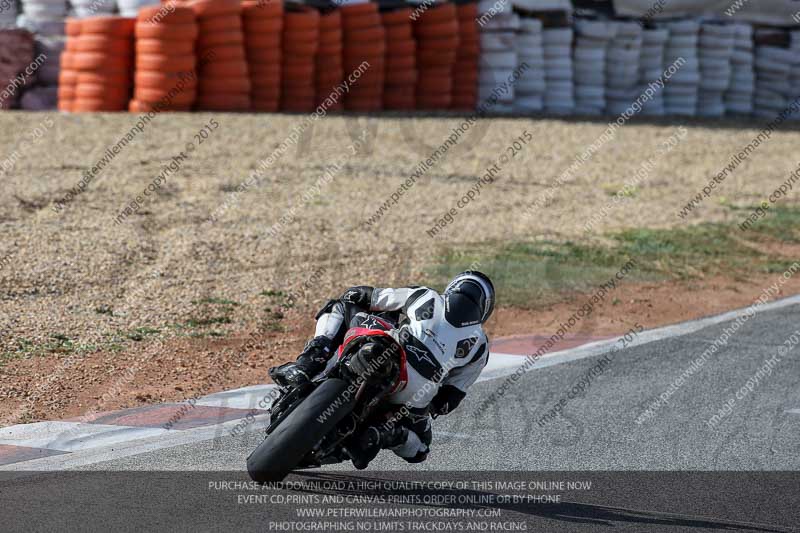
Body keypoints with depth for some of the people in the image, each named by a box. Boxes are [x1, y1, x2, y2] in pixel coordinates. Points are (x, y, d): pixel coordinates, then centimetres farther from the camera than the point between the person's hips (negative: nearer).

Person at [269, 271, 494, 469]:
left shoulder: (425, 297, 21)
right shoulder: (479, 345, 23)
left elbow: (354, 296, 24)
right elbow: (449, 400, 20)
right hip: (413, 398, 0)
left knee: (340, 307, 27)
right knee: (419, 449, 31)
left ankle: (308, 365, 2)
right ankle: (383, 434, -5)